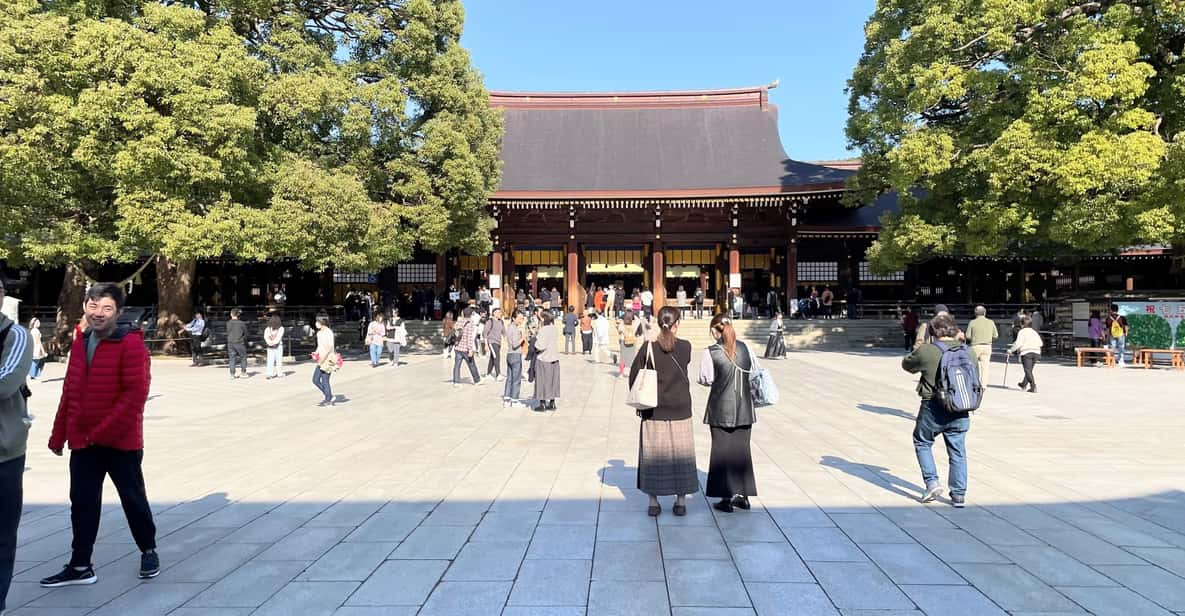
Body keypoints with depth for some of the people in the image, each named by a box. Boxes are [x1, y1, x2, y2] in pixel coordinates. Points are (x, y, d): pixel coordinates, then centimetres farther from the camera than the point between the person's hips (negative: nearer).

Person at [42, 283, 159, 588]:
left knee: (133, 498, 8)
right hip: (82, 441, 6)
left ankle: (149, 550, 27)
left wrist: (104, 431, -19)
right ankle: (80, 566, 22)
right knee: (82, 503, 11)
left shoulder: (131, 344, -14)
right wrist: (58, 434, 12)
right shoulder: (79, 342, 8)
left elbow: (136, 393, -19)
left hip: (121, 440, -6)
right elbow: (70, 392, 13)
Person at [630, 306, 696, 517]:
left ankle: (653, 503, 13)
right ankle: (681, 502, 17)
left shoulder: (648, 347, -8)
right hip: (680, 411, 1)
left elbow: (634, 377, -4)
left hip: (654, 411, 0)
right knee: (681, 455, 12)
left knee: (654, 455, 8)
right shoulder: (686, 347, -6)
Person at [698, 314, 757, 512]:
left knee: (722, 450, 7)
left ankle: (726, 498, 9)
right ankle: (742, 495, 20)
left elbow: (705, 379, -6)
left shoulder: (710, 353, -12)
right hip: (744, 407, 4)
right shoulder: (744, 347, 0)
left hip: (721, 409, -3)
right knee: (742, 449, 13)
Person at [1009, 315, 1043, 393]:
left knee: (1028, 370, -8)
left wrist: (1011, 350, -4)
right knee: (1029, 369, 18)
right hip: (1036, 352, 7)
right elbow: (1040, 343, 13)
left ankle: (1033, 387, -19)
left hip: (1026, 352, -7)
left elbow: (1018, 343, -12)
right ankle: (1024, 384, 33)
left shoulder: (1022, 332, -2)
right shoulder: (1034, 332, 17)